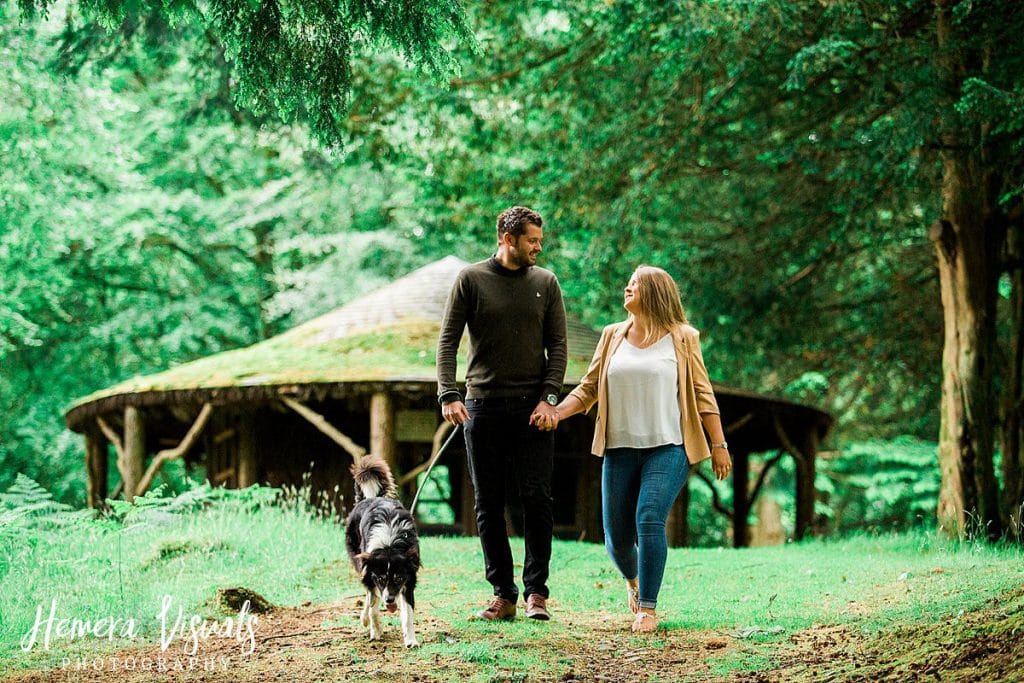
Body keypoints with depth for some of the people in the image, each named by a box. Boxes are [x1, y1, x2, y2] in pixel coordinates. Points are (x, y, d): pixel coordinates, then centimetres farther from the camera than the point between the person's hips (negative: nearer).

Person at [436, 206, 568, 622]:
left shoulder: (545, 282, 6)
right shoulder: (471, 280, 2)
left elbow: (557, 344, 5)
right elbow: (448, 340, 0)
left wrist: (549, 397, -7)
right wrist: (448, 395, -13)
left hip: (532, 407, 0)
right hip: (483, 406, 0)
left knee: (537, 498, -6)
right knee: (488, 505, 3)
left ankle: (536, 591, 2)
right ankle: (503, 594, 9)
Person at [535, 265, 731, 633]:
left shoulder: (682, 338, 2)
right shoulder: (612, 336, 11)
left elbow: (702, 394, 3)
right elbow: (588, 387, 12)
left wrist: (719, 444, 1)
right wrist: (556, 412, -4)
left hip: (667, 447, -3)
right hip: (620, 448, 3)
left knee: (649, 520, -21)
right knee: (617, 535, 4)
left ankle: (647, 609, -11)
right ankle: (633, 581, 37)